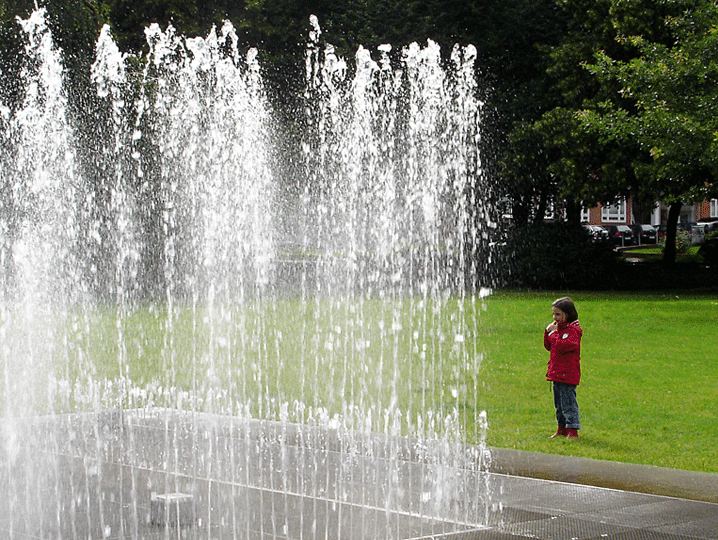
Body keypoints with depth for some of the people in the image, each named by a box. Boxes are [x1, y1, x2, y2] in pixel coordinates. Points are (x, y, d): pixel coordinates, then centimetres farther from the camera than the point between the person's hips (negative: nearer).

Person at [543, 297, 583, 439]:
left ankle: (573, 430, -5)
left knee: (568, 403, -8)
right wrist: (548, 332, 3)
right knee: (558, 403, 16)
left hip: (568, 374, -9)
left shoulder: (573, 330, -13)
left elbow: (564, 346, -26)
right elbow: (548, 346, 17)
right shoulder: (557, 328, 14)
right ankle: (562, 428, 25)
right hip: (556, 373, 9)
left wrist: (555, 334, -19)